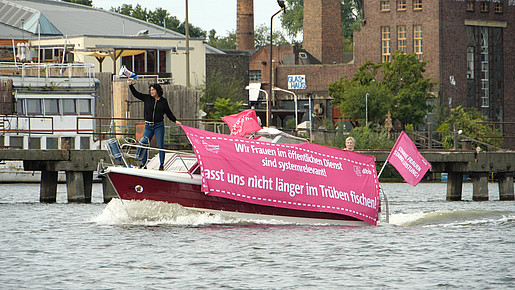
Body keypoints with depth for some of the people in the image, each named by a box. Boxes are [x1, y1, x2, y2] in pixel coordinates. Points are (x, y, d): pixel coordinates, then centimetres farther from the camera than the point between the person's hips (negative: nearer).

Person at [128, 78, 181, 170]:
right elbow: (136, 94, 8)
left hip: (159, 126, -2)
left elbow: (168, 113, 11)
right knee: (143, 144, -3)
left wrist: (175, 121, 3)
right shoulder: (147, 98, 5)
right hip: (148, 126, 2)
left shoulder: (163, 101, 3)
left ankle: (162, 164, 5)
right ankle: (143, 164, 7)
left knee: (160, 145, -3)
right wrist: (130, 85, -1)